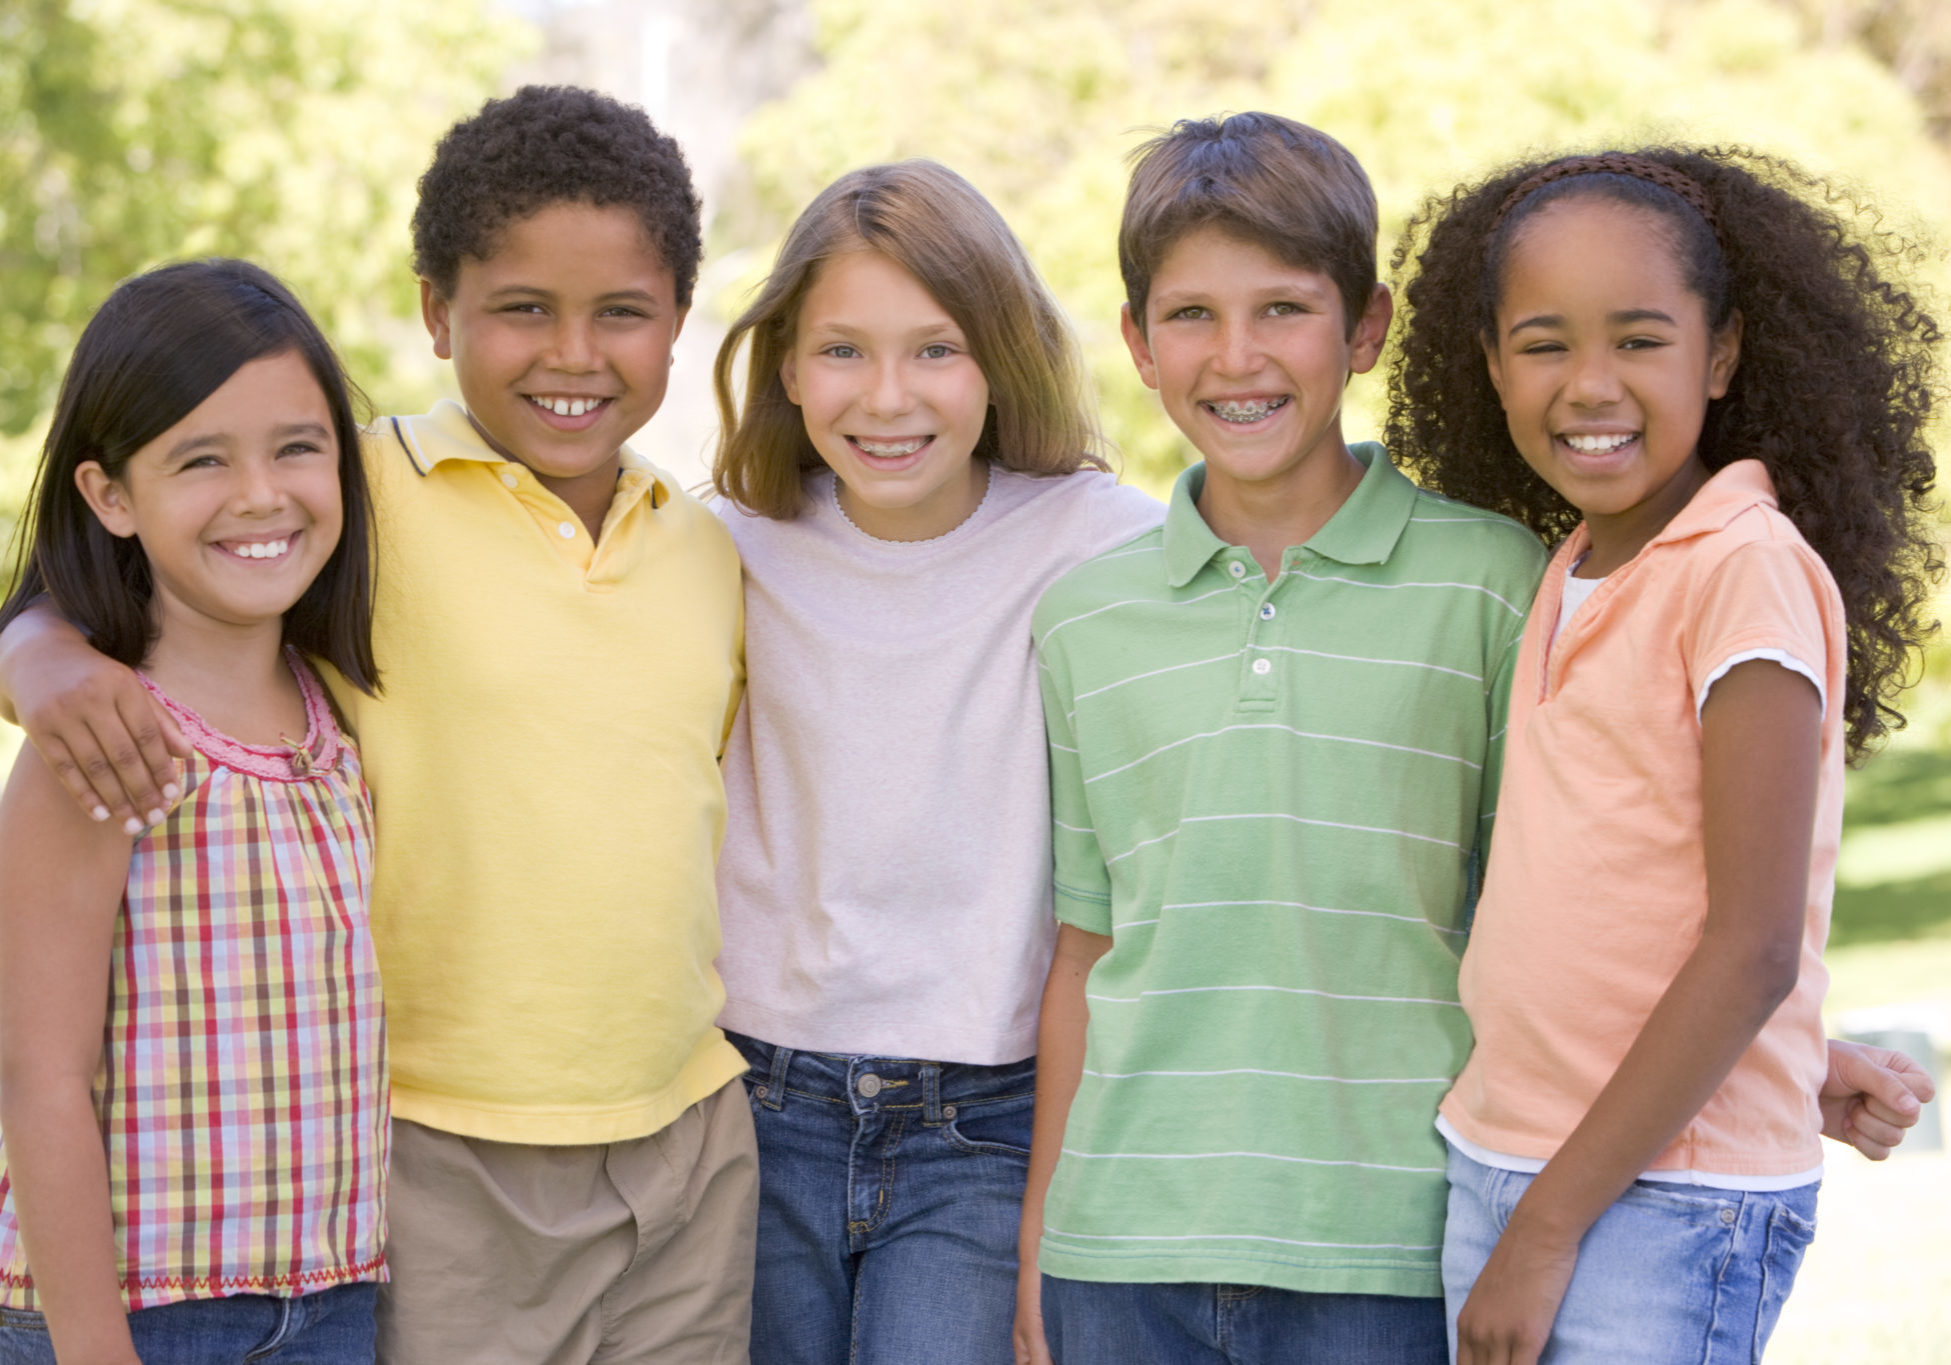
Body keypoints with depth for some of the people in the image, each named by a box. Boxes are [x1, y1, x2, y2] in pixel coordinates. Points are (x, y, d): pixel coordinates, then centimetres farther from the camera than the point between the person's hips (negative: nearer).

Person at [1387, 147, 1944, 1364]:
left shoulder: (1749, 571, -12)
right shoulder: (1567, 579, 10)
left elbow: (1752, 953, -16)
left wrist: (1549, 1229, -14)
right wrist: (1517, 1210, 7)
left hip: (1669, 1207, -7)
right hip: (1494, 1170, 7)